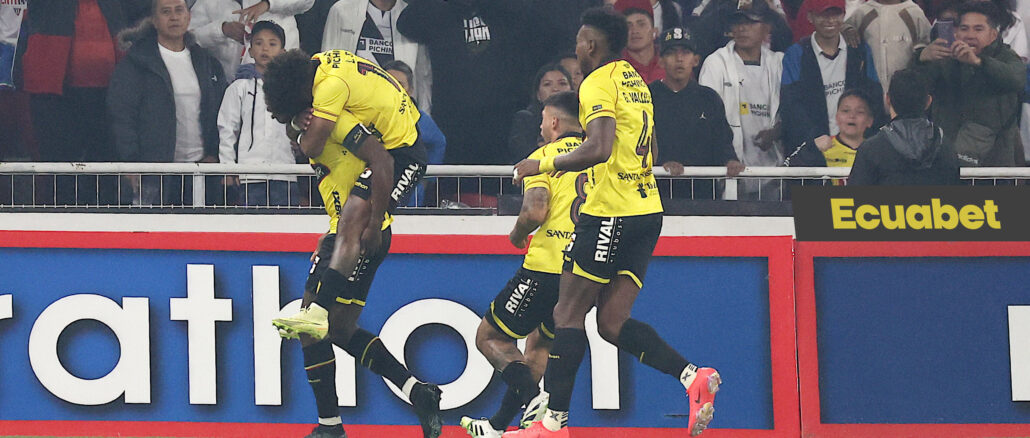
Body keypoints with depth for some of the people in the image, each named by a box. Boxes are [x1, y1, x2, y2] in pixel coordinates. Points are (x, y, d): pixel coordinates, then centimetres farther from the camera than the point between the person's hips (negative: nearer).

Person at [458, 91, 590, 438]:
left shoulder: (545, 156, -2)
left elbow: (535, 212, -16)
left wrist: (517, 235, 5)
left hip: (548, 265, -6)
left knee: (490, 336, 8)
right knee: (539, 342, 25)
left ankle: (533, 398, -15)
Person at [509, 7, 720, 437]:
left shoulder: (598, 84, -10)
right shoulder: (634, 80, 18)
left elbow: (600, 149, -25)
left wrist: (543, 164, -15)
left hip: (611, 213, -9)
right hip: (647, 211, 9)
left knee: (568, 313, -2)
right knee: (612, 321, 6)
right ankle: (693, 377, -11)